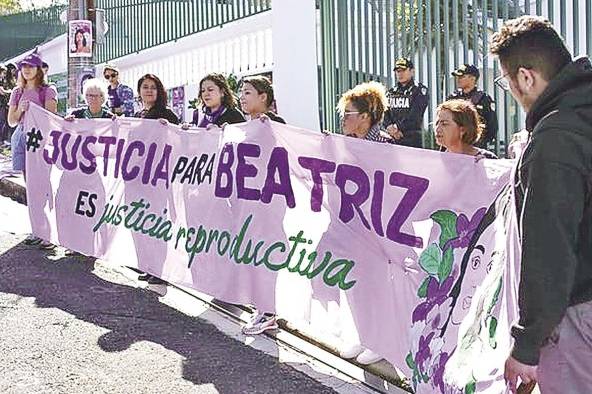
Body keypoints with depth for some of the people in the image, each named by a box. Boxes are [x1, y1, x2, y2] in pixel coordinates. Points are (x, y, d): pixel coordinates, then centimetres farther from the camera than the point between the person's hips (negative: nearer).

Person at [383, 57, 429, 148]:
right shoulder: (391, 92, 19)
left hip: (412, 139, -4)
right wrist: (390, 127, -13)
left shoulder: (420, 90, 3)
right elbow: (385, 113, 7)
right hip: (392, 139, 4)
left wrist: (397, 127, -18)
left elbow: (414, 116, -10)